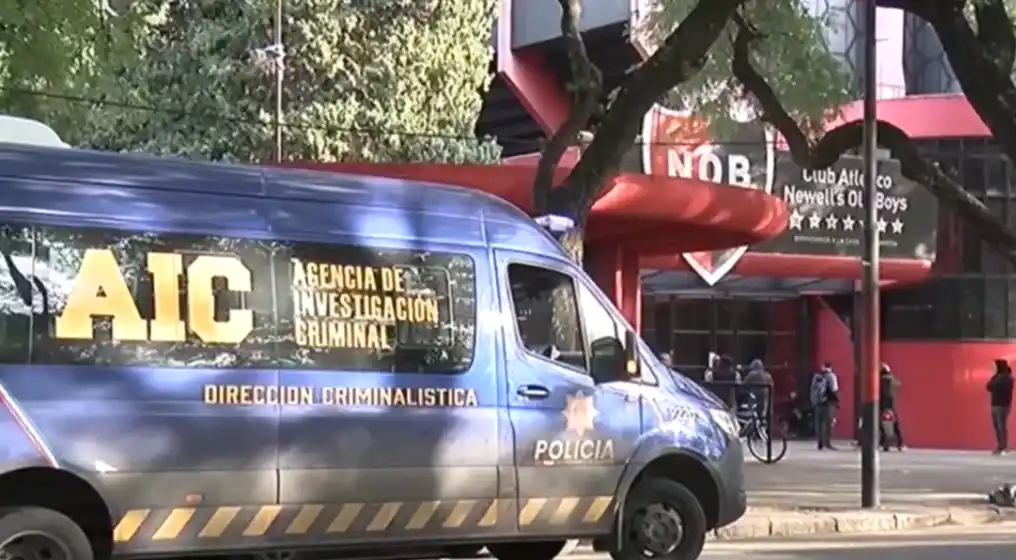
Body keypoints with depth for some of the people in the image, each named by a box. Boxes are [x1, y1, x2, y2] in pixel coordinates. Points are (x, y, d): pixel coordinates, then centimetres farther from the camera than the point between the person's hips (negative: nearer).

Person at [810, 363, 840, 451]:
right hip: (828, 402, -6)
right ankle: (827, 442, -17)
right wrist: (837, 400, -2)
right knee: (828, 422, -8)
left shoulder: (816, 376, 14)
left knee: (819, 422, 8)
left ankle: (820, 443, 8)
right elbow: (834, 390, -11)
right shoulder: (830, 375, -4)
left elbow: (812, 389, 16)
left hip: (817, 402, 6)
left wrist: (813, 401, 20)